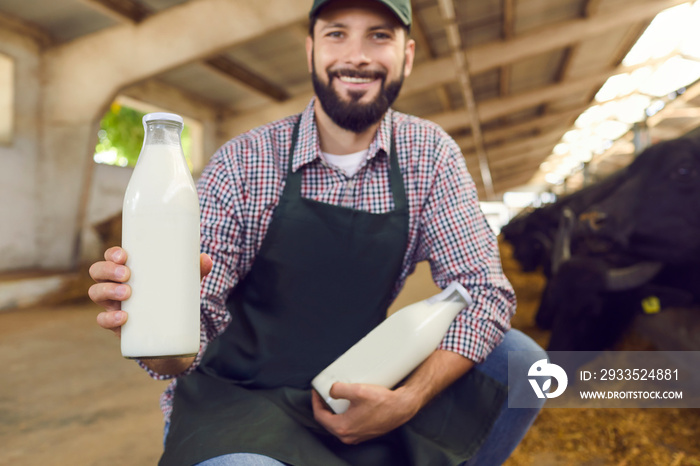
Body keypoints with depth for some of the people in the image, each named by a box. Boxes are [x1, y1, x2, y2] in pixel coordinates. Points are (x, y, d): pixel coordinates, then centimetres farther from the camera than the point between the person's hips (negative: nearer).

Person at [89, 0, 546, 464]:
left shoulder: (431, 154, -4)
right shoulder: (241, 164, -12)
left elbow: (486, 289, -8)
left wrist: (408, 400, -23)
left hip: (360, 387, 4)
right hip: (242, 394, -3)